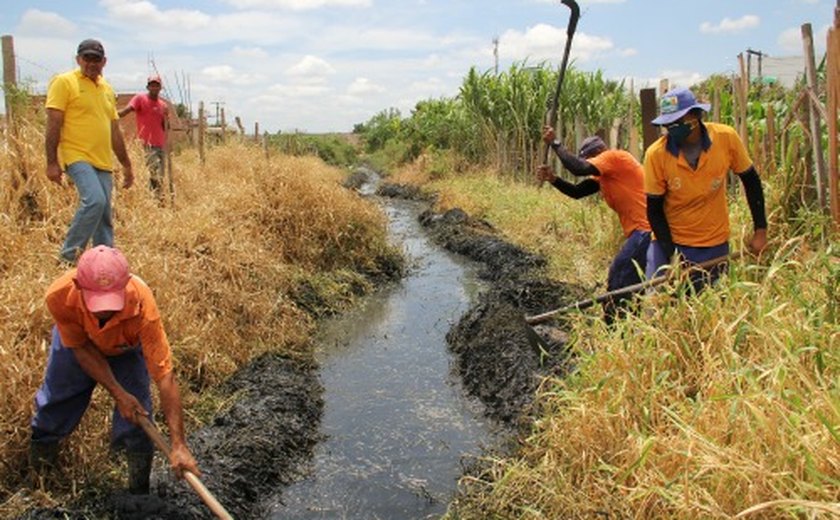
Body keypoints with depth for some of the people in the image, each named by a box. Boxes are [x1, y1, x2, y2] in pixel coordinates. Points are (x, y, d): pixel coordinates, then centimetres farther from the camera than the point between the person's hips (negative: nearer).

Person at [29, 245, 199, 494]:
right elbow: (81, 348, -23)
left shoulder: (143, 305, -47)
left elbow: (165, 375, -44)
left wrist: (178, 444, -46)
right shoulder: (59, 296, -42)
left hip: (127, 349, -1)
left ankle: (139, 492, 15)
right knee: (54, 403, 16)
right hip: (77, 342, 2)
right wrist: (118, 394, -28)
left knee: (136, 413, -10)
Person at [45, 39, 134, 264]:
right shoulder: (64, 82, -1)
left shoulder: (107, 90, 18)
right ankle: (69, 255, -12)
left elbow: (114, 131, 23)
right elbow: (53, 125, -7)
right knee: (94, 200, -24)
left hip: (103, 162, 7)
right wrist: (52, 162, -14)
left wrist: (126, 165, 21)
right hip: (77, 156, -7)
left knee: (105, 215, 4)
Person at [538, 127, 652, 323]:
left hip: (646, 230, -10)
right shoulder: (603, 175, 21)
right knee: (629, 285, 17)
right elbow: (577, 192, 14)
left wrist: (555, 144, -12)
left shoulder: (614, 156, -8)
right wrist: (552, 179, -2)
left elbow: (579, 168, -23)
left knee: (618, 284, -8)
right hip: (642, 231, 10)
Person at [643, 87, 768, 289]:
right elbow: (654, 210, -10)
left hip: (714, 245, 1)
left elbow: (751, 181, 1)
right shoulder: (656, 154, -18)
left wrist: (760, 230, 1)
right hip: (669, 241, -1)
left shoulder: (726, 138, -14)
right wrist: (672, 255, -15)